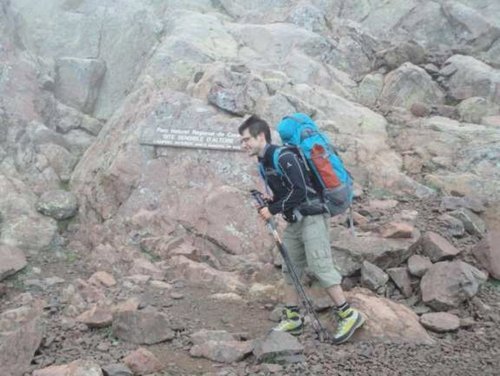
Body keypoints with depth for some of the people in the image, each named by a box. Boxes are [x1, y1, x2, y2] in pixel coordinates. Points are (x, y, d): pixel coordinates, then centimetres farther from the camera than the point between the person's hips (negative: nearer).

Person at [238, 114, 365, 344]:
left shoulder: (284, 157, -17)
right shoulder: (263, 163, 12)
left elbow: (300, 191, -24)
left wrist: (273, 209, -19)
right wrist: (268, 205, -1)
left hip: (311, 217, -10)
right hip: (294, 221, 10)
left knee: (320, 267, -12)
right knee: (289, 269, 10)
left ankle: (348, 315, -3)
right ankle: (292, 319, 18)